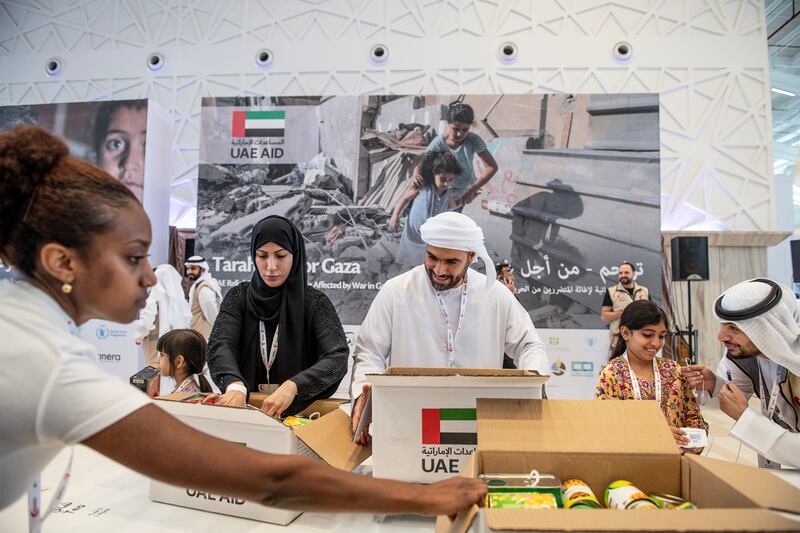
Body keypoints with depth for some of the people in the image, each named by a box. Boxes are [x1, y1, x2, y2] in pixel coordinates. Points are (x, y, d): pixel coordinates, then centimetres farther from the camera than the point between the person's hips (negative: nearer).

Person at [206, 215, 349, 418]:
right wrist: (235, 384, -30)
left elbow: (338, 358, -16)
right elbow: (220, 346, -10)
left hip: (299, 412, -2)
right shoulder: (239, 297, 4)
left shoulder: (314, 302, -3)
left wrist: (292, 386, -32)